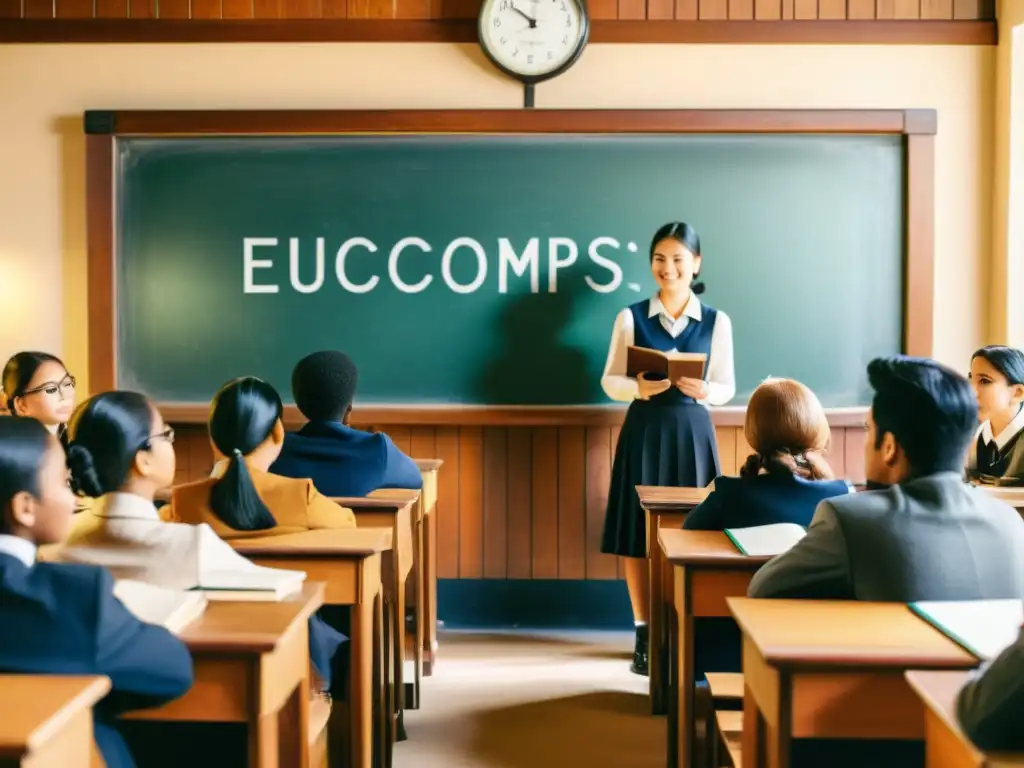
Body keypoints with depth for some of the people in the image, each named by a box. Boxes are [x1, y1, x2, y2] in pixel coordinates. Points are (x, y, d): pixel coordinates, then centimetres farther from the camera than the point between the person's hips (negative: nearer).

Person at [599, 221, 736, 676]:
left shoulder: (716, 321, 3)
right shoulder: (631, 317, 1)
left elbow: (727, 387, 5)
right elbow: (610, 381, 2)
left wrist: (704, 391, -17)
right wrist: (640, 387, -18)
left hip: (692, 432, 0)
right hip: (644, 430, 0)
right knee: (638, 533, 2)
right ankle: (644, 636, 13)